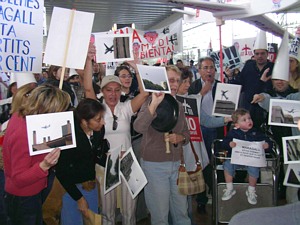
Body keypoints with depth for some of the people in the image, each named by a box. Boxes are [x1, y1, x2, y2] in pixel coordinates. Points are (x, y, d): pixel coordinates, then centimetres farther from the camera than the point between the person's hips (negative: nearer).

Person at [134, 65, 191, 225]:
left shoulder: (178, 106, 7)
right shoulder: (150, 103, -11)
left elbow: (186, 133, 15)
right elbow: (139, 127, -30)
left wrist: (180, 138, -6)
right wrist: (154, 104, -39)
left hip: (177, 164, 5)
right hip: (154, 165, -5)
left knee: (182, 211, 15)